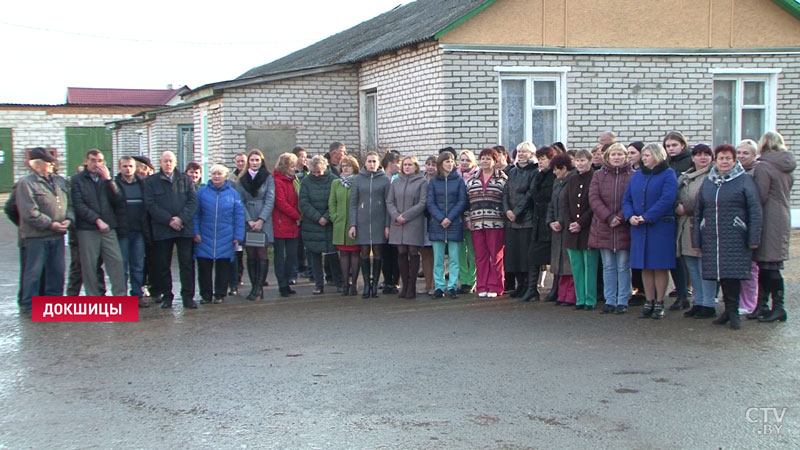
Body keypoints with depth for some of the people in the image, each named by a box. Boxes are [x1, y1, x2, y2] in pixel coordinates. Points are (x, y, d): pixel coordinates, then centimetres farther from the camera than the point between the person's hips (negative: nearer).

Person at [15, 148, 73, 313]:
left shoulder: (60, 181, 12)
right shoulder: (26, 183, -9)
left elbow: (69, 203, 16)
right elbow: (29, 213, -16)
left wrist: (68, 219, -4)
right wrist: (50, 224, -16)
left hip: (57, 235, 6)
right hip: (36, 237, -6)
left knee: (57, 271, 13)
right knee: (33, 272, 0)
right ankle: (28, 306, 9)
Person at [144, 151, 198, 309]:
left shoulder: (186, 180, 10)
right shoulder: (151, 182, 5)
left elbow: (193, 201, 2)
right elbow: (151, 204, -4)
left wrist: (181, 219, -12)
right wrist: (169, 220, -13)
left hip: (184, 228, 1)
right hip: (161, 229, -1)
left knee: (187, 263, -1)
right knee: (163, 265, 4)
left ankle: (188, 296, 4)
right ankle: (166, 296, 14)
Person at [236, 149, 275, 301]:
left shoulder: (268, 178, 3)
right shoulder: (242, 179, 9)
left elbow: (270, 200, -3)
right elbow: (240, 202, 4)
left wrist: (261, 220, -12)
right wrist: (249, 220, -7)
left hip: (263, 221, -2)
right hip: (247, 221, 2)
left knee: (262, 254, -6)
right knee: (250, 255, 3)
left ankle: (258, 287, -5)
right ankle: (254, 287, 8)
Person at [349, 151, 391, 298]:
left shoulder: (385, 180, 2)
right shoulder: (358, 179, 5)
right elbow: (353, 203, 5)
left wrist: (387, 225, -4)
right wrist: (352, 224, -2)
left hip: (379, 222, -1)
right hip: (362, 222, 1)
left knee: (378, 254, 3)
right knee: (364, 253, 2)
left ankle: (375, 284, 12)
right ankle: (366, 284, 9)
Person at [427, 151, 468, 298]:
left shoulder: (459, 180, 5)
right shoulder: (433, 182, 8)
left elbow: (462, 201, -1)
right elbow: (430, 202, 2)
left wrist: (450, 218, -11)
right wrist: (441, 219, -11)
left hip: (454, 224, -1)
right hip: (437, 225, 1)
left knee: (454, 258, 0)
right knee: (438, 259, 3)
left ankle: (452, 286, 5)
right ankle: (439, 287, 8)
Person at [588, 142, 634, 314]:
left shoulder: (633, 176, 1)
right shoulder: (598, 175, 8)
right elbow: (593, 198, -2)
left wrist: (620, 218, -16)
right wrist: (608, 217, -13)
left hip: (624, 228, -2)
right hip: (603, 228, 2)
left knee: (623, 267, 2)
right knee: (608, 266, 8)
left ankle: (622, 302, 10)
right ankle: (609, 301, 14)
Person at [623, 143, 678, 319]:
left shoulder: (668, 175, -3)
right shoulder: (637, 175, 14)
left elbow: (666, 199, -15)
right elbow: (626, 199, 12)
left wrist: (646, 217, -19)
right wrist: (630, 216, -7)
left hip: (660, 227, -5)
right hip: (639, 228, 5)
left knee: (659, 266, -1)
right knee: (645, 267, 7)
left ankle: (659, 303, 8)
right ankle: (649, 302, 15)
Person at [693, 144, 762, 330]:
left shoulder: (744, 181, 1)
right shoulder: (707, 182, 14)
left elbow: (755, 210, -3)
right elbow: (698, 211, 14)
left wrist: (754, 238, -9)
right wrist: (696, 238, 9)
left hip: (735, 238, -4)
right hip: (711, 237, 4)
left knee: (732, 274, -8)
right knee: (720, 274, 6)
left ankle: (733, 311, 3)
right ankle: (730, 309, 17)